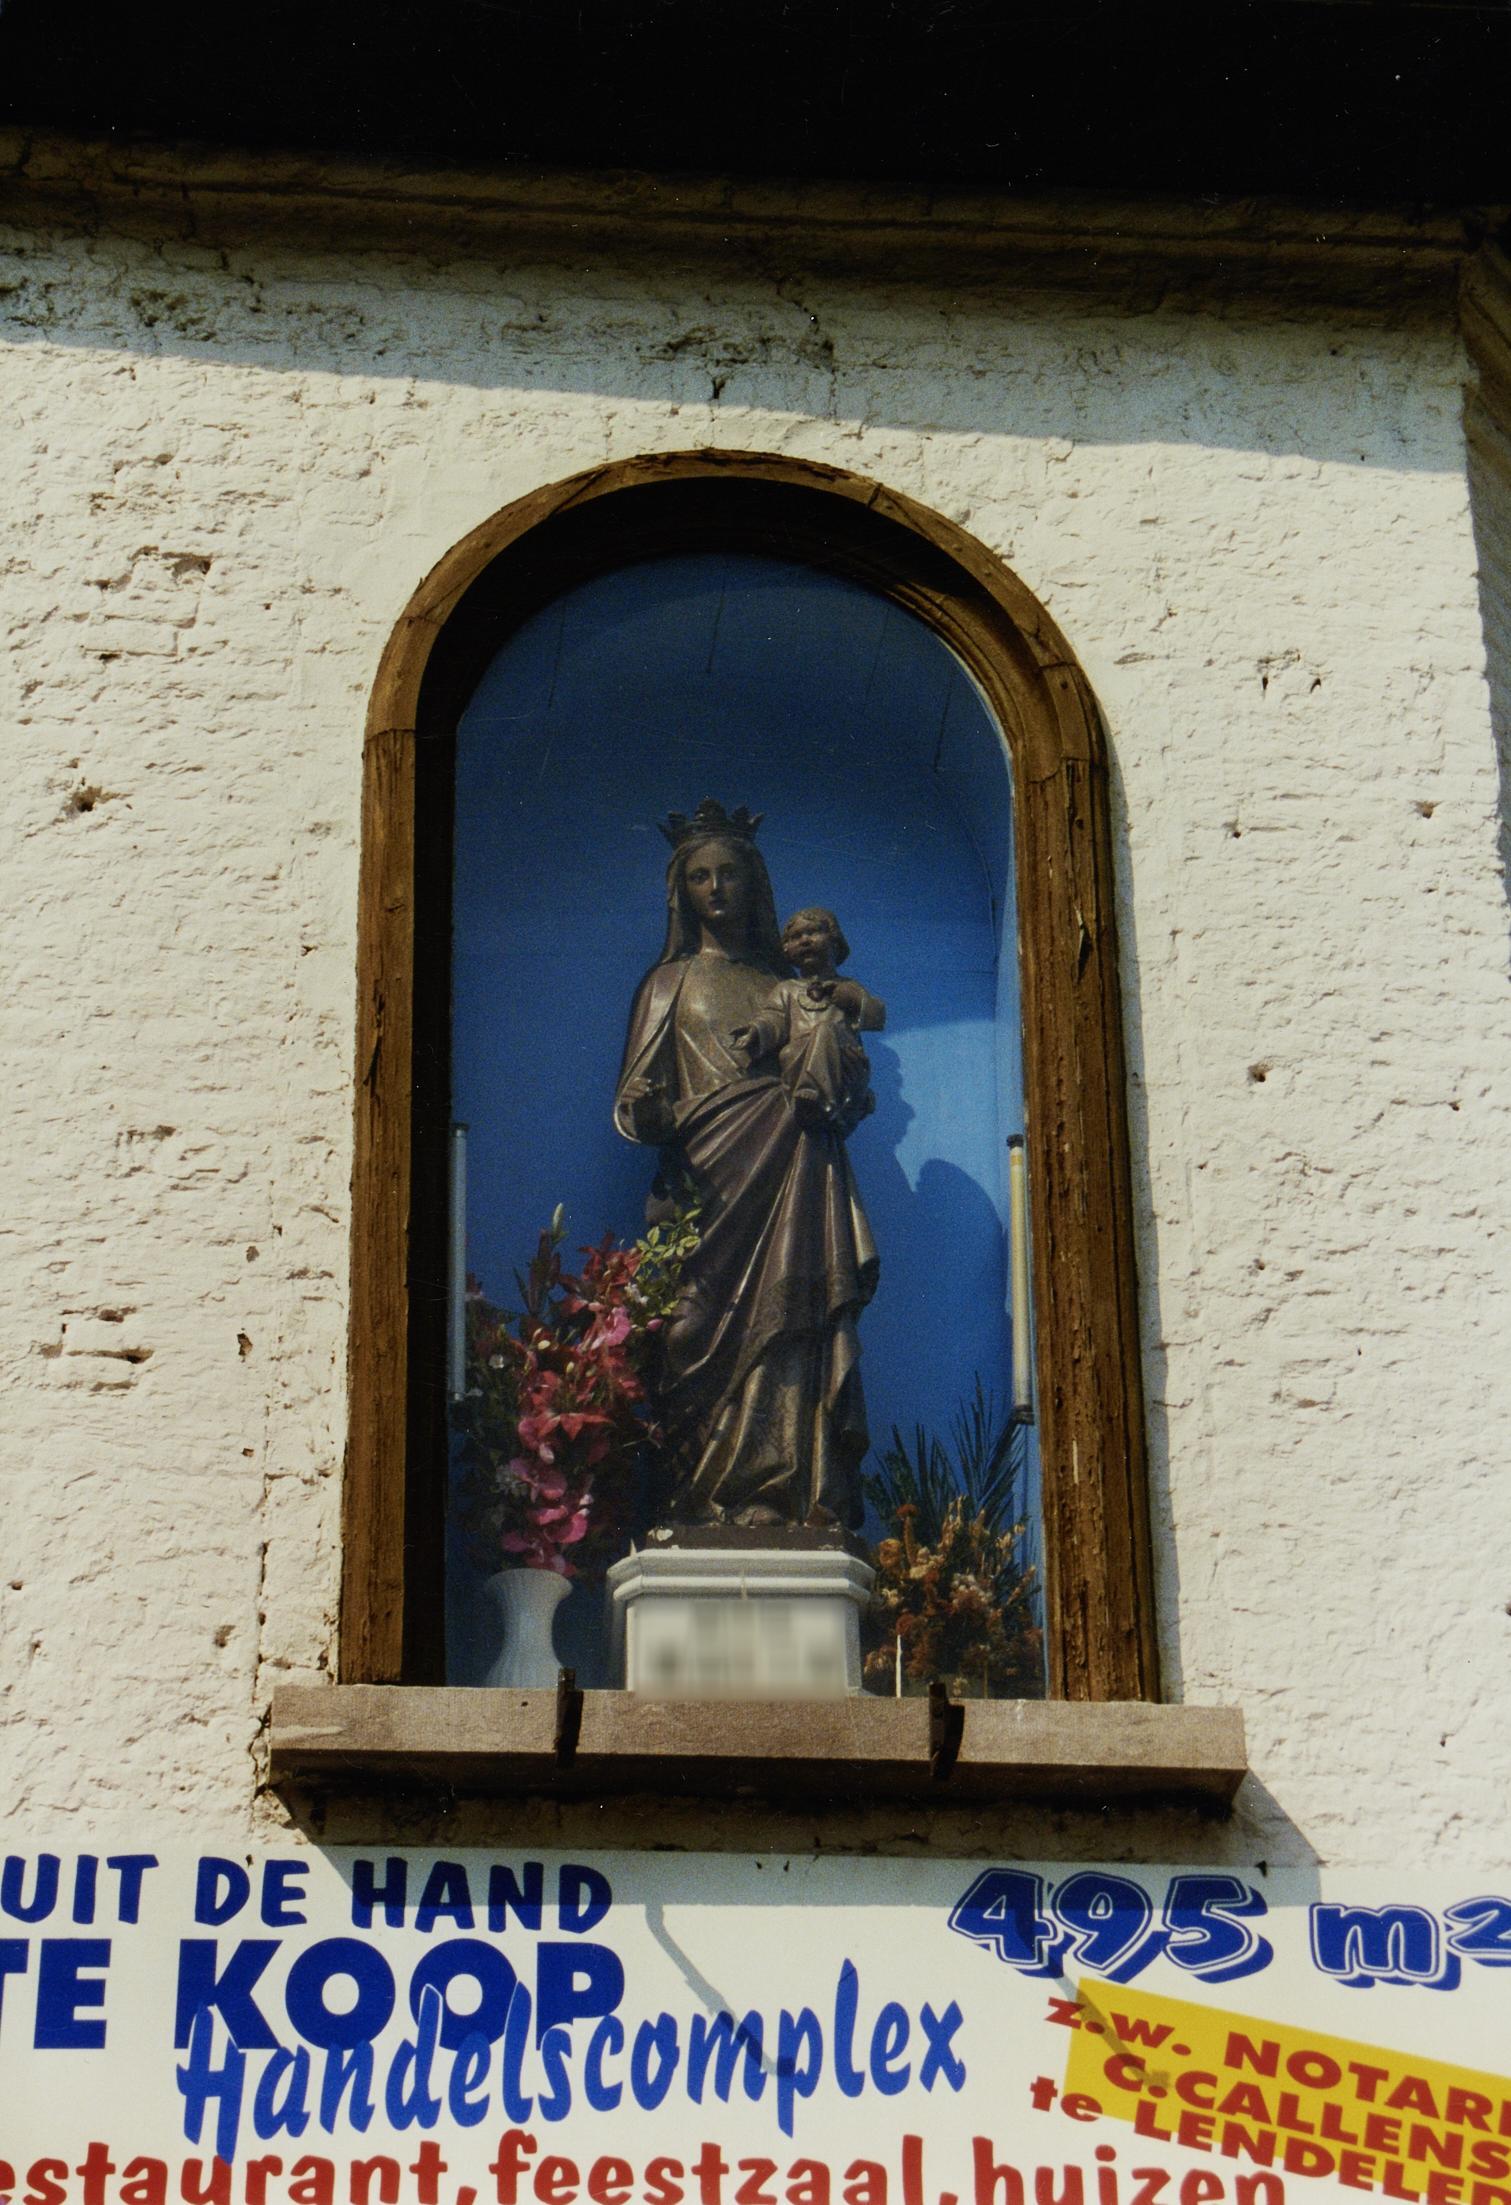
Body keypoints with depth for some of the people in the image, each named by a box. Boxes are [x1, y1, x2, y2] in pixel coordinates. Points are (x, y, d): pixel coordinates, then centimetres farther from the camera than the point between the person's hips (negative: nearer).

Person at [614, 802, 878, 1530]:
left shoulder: (788, 985, 22)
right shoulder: (672, 981, 17)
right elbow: (638, 1096, 9)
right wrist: (646, 1111, -13)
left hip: (792, 1181, 2)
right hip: (711, 1176, -2)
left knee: (792, 1328, -10)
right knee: (713, 1328, -14)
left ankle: (797, 1505, -13)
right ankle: (715, 1506, -16)